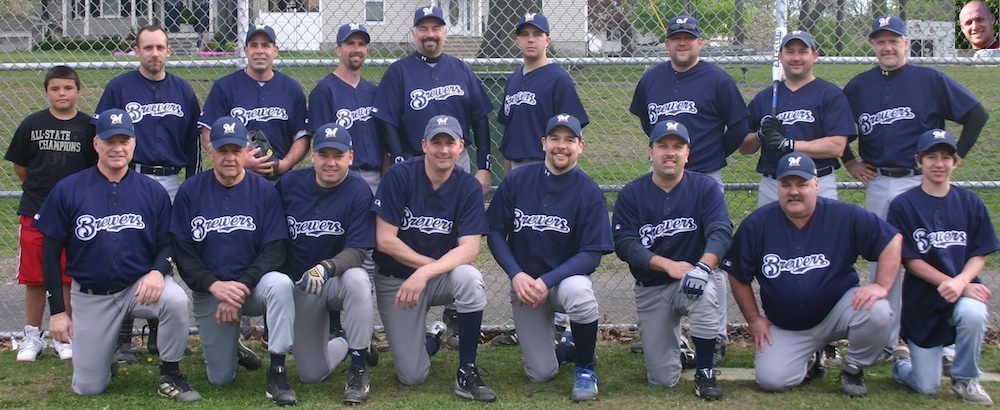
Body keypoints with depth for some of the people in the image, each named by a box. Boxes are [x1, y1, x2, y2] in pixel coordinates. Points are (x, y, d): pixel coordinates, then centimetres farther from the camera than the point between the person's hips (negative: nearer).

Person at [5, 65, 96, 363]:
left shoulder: (88, 126, -1)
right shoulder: (32, 124, 1)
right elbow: (19, 166, 10)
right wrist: (40, 188, 11)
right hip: (34, 212, 1)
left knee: (69, 277, 5)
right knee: (34, 278, 6)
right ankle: (32, 336, 18)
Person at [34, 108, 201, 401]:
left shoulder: (153, 191, -2)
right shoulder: (67, 190, -4)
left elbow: (167, 244, 3)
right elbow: (51, 253, -1)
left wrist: (158, 270, -21)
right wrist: (57, 310, -3)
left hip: (140, 286, 0)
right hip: (90, 296, 0)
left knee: (176, 300, -34)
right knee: (88, 388, 0)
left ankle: (170, 376, -10)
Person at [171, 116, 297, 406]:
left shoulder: (265, 191, -3)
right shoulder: (190, 192, -1)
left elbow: (274, 250, -8)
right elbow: (181, 252, -4)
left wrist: (241, 286, -21)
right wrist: (214, 285, -19)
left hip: (253, 284, -1)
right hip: (208, 291, 1)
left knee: (280, 284, -36)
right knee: (220, 378, 0)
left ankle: (277, 372, -26)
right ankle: (231, 347, 37)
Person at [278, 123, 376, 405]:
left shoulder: (359, 191, -14)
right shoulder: (289, 183, -3)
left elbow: (357, 251, -20)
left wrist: (326, 268, -38)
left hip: (339, 280, -3)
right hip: (300, 286, 3)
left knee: (357, 279, -41)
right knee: (311, 375, -2)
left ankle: (359, 368, -23)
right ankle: (342, 345, 37)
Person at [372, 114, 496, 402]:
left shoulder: (468, 188, -9)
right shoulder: (399, 177, -14)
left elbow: (469, 249, -18)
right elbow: (384, 240, -16)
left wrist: (426, 272, -32)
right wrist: (436, 263, -14)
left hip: (443, 280, 1)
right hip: (395, 280, -1)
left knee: (470, 278, -35)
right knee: (412, 377, -6)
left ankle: (467, 372, -18)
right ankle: (432, 338, 31)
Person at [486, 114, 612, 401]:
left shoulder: (590, 193, -11)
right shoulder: (516, 181, -5)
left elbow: (592, 254, -14)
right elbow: (495, 232, -2)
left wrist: (547, 281, -25)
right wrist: (517, 275, -18)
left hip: (566, 277, -1)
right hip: (525, 283, 2)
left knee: (578, 291, -39)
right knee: (541, 374, -7)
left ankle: (585, 368, -12)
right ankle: (562, 346, 32)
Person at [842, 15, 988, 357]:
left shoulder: (930, 80, -1)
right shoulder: (858, 87, 9)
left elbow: (977, 114, 1)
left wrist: (956, 156, -2)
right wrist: (848, 161, 12)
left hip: (922, 183, -3)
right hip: (877, 184, 3)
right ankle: (885, 341, 15)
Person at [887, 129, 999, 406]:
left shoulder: (971, 204, 2)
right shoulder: (903, 206, -6)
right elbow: (912, 261, -8)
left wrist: (960, 282, -21)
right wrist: (957, 285, -18)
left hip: (965, 291, 2)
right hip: (922, 301, -1)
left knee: (973, 314, -36)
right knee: (926, 388, -3)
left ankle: (965, 379, -7)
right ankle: (900, 367, 35)